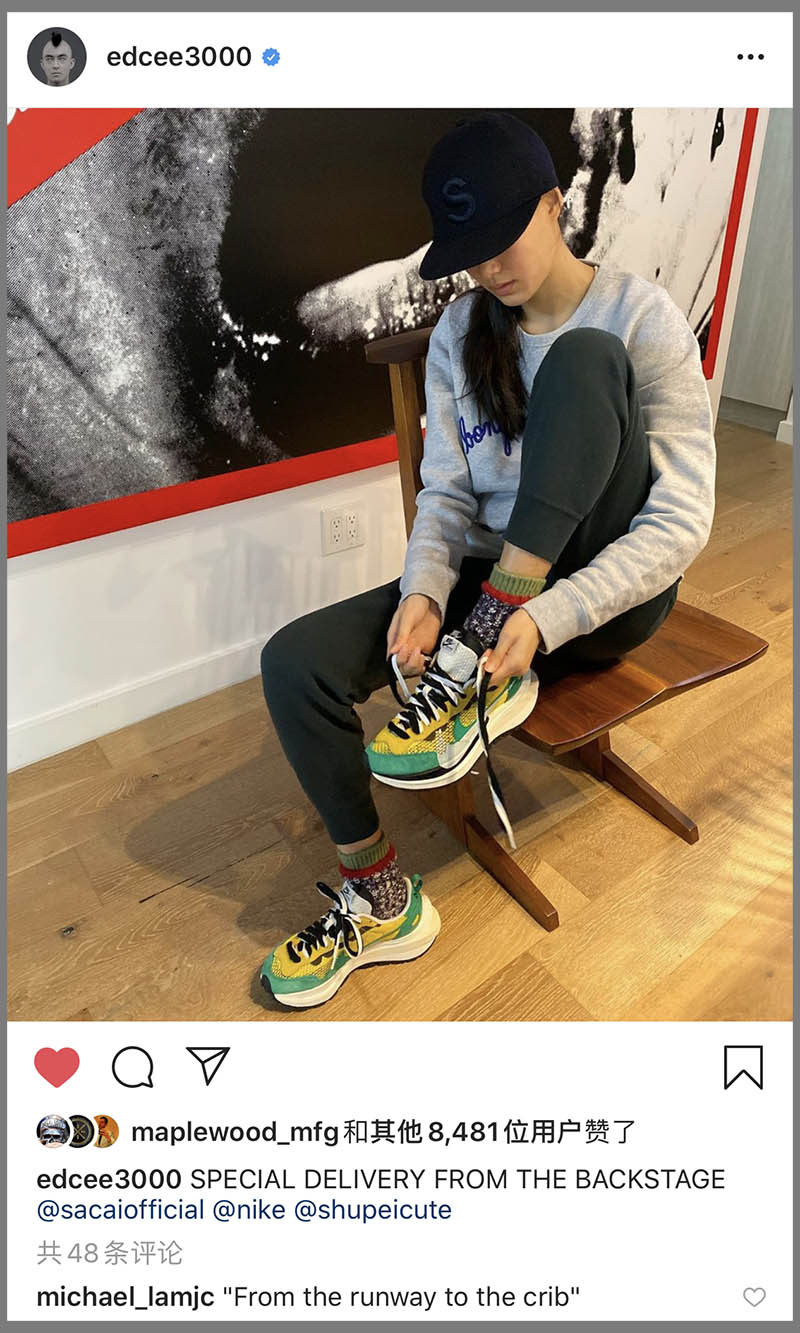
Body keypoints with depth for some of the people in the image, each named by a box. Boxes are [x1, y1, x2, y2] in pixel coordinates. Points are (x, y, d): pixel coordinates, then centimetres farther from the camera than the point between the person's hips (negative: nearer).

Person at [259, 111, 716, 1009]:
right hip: (489, 585, 4)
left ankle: (482, 668, -30)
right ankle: (380, 898, -5)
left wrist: (549, 616, -30)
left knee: (583, 359, -28)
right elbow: (445, 492, 1)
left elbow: (684, 517, -16)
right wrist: (423, 589, -22)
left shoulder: (641, 318, -9)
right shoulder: (459, 335, 4)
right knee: (294, 662, -19)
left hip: (608, 593, -3)